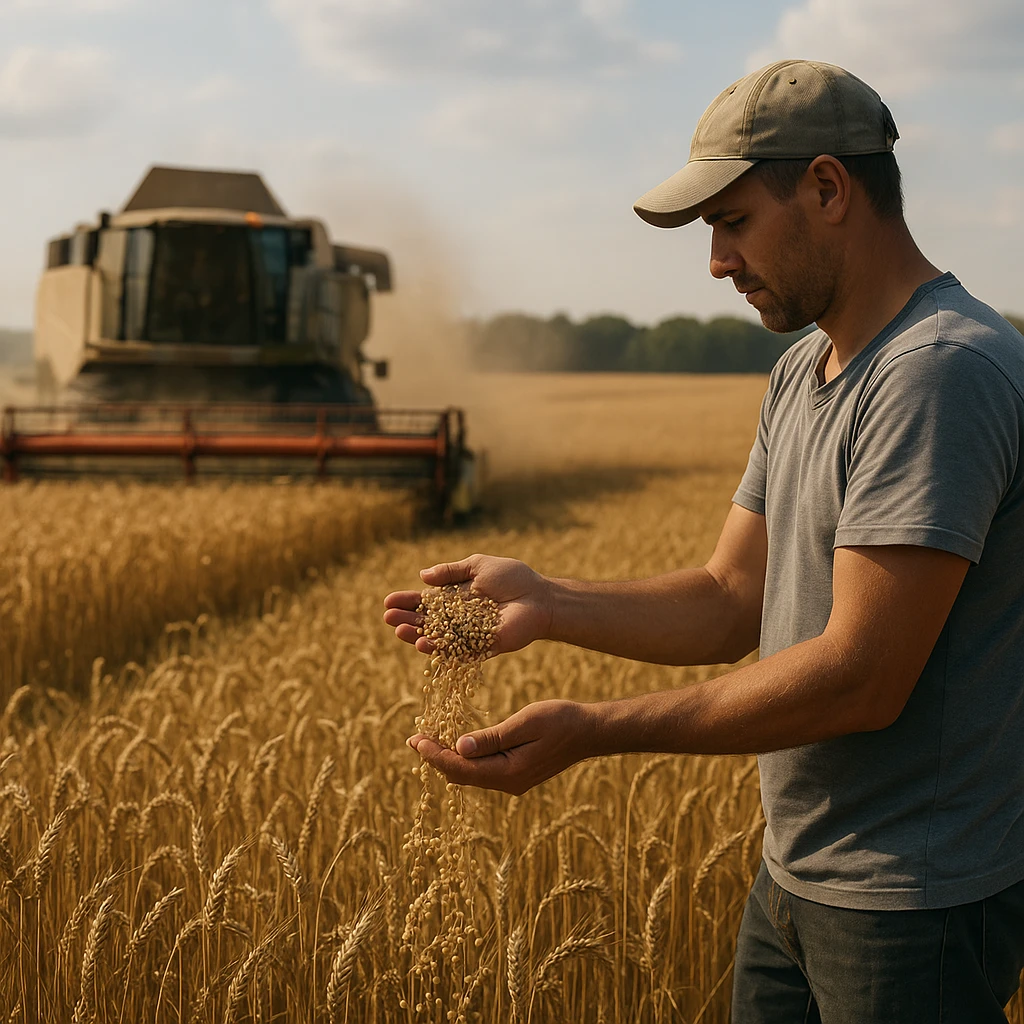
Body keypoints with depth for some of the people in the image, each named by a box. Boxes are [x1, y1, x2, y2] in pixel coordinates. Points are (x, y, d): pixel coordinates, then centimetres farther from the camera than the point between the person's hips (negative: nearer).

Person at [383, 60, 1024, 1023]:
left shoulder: (943, 372, -22)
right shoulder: (803, 372, 10)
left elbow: (861, 679, -26)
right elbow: (733, 603, 9)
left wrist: (592, 730, -25)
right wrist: (546, 603, -6)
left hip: (916, 906, -8)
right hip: (795, 876, 8)